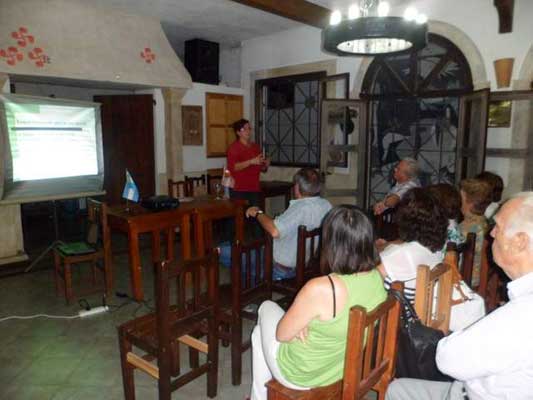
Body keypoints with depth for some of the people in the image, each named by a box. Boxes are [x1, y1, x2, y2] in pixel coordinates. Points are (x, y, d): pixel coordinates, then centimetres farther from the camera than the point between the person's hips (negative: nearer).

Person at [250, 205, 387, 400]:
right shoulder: (377, 278, -14)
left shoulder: (320, 289, -38)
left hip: (301, 377, -6)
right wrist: (302, 322, -9)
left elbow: (282, 334, -22)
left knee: (267, 307, 21)